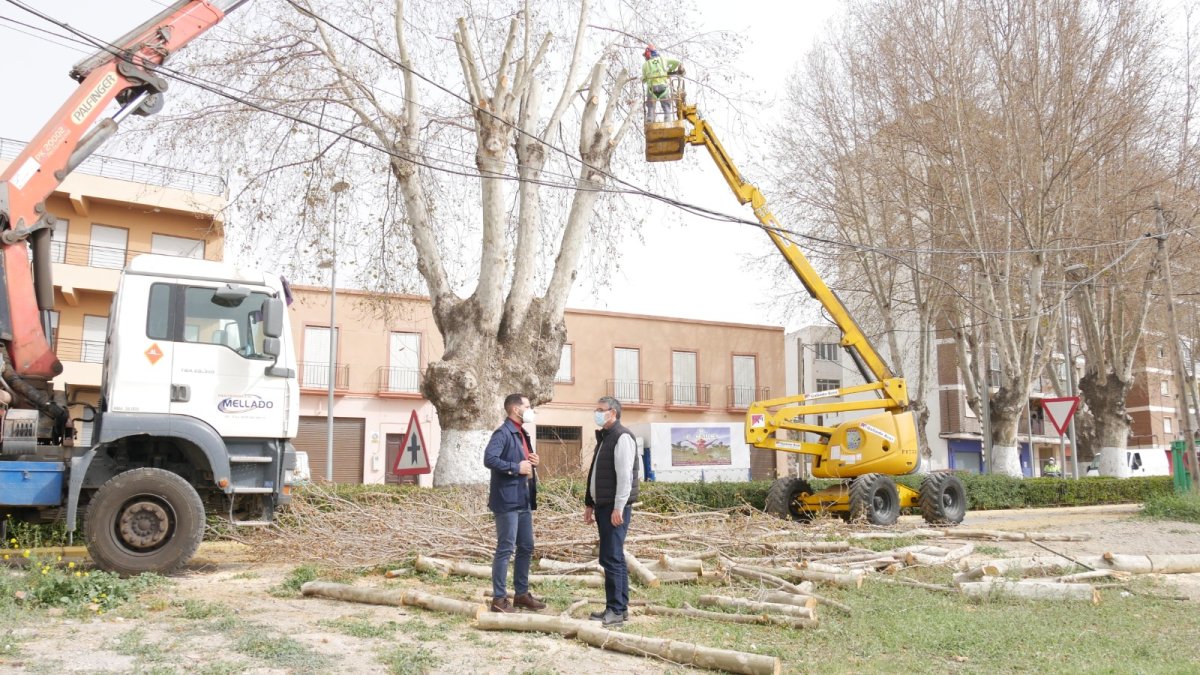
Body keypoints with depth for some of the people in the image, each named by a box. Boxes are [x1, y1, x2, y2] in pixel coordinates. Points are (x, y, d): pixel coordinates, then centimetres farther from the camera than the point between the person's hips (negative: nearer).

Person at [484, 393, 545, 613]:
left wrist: (532, 462, 7)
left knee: (526, 547, 13)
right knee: (505, 549, -5)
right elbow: (489, 459, -26)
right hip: (507, 500, -10)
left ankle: (521, 594, 23)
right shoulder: (502, 433, -12)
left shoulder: (522, 434, 19)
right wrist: (516, 467, -21)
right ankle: (499, 598, 2)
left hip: (524, 500, 10)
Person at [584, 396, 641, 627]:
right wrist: (589, 503, 21)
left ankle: (616, 610, -5)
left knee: (611, 559, -9)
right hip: (602, 506, 10)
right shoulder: (603, 437, 18)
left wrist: (618, 508, -22)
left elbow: (625, 475, -19)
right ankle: (620, 607, 18)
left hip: (615, 507, -10)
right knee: (614, 558, 12)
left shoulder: (622, 437, -12)